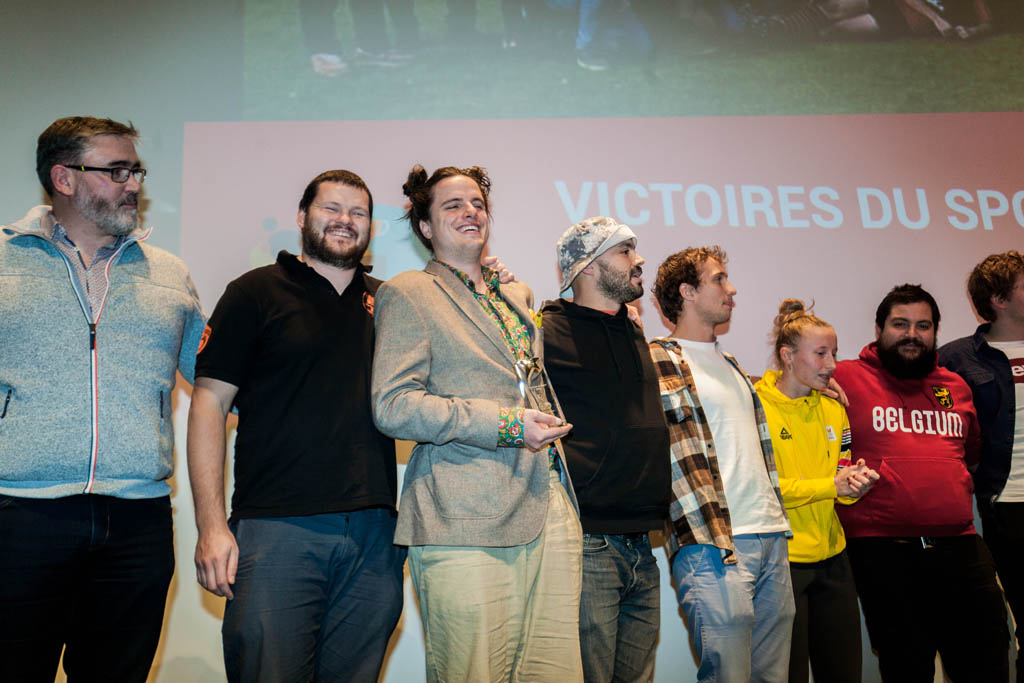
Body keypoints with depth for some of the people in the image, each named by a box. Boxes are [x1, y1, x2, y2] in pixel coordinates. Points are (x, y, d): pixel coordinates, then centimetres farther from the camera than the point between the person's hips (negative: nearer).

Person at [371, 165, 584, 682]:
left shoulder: (518, 294, 22)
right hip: (466, 524, -6)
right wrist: (505, 424, -14)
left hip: (551, 513, 6)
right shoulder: (407, 293, 1)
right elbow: (392, 406, -9)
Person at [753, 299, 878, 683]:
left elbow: (842, 483, 14)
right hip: (780, 561, -6)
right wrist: (831, 485, -18)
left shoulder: (833, 410, 11)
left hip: (832, 559, 6)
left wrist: (854, 485, -9)